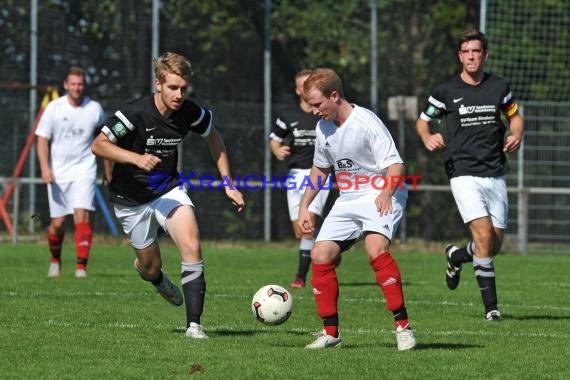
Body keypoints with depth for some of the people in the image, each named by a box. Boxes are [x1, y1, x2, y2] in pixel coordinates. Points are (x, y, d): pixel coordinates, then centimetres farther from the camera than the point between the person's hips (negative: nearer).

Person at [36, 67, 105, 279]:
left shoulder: (94, 109, 0)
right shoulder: (54, 108, -4)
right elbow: (42, 139, -2)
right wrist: (45, 168, -16)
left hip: (84, 171, 0)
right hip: (58, 173, 0)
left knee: (81, 215, -18)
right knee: (58, 223, 3)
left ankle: (81, 266, -19)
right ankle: (55, 261, 29)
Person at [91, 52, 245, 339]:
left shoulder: (190, 112, -12)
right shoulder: (135, 113, -26)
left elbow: (213, 138, 8)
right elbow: (98, 145, -24)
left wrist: (228, 184, 4)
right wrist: (137, 158, -38)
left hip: (168, 189, 2)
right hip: (131, 199, -2)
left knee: (191, 245, -22)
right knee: (150, 266, 8)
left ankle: (193, 324, -18)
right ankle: (155, 277, 50)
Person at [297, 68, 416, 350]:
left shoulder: (366, 122, -18)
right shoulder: (324, 127, 6)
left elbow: (396, 165, -21)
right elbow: (319, 168, 23)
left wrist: (387, 193, -39)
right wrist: (304, 206, 20)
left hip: (379, 195, -8)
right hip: (347, 200, 8)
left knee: (376, 250, -30)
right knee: (320, 255, -4)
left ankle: (403, 327, -25)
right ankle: (331, 332, 7)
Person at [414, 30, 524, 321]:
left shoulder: (499, 87, 6)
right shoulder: (446, 91, -1)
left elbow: (515, 115, 21)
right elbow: (422, 121, 11)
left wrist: (516, 136, 0)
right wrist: (428, 138, -11)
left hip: (495, 174, 4)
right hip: (464, 174, -4)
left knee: (495, 245, 5)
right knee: (484, 233, -20)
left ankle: (457, 256, 40)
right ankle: (491, 306, -12)